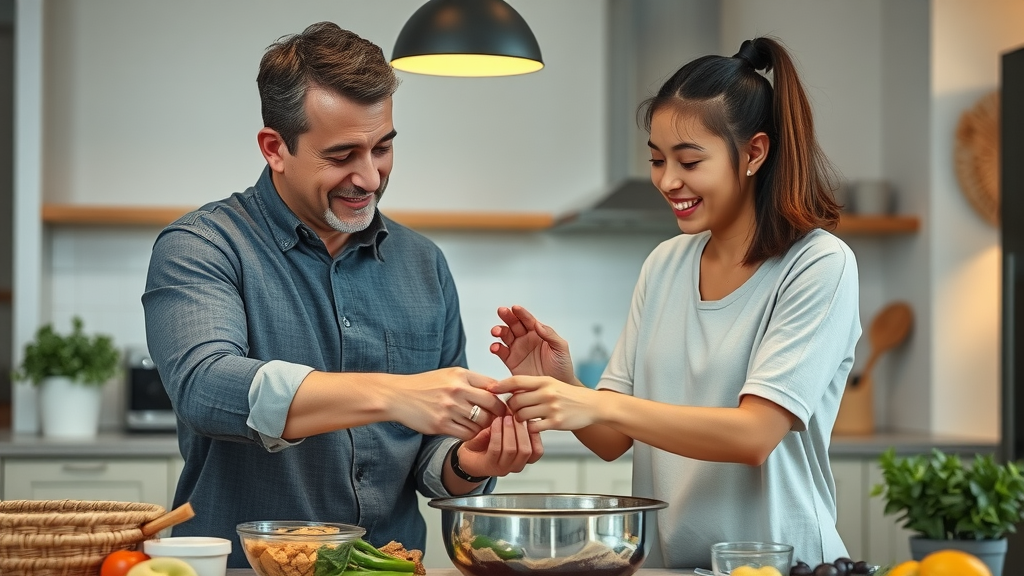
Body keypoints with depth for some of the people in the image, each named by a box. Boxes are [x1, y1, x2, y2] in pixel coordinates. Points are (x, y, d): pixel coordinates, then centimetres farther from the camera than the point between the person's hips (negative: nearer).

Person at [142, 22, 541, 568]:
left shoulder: (424, 265, 10)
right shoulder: (198, 248, -4)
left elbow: (430, 449, 13)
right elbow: (204, 388, -21)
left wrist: (467, 464, -8)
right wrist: (390, 395, -29)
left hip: (392, 567, 3)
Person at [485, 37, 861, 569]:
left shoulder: (820, 267, -5)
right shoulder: (664, 265, 10)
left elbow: (755, 435, -14)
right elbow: (614, 440, 9)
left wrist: (601, 406, -21)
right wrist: (563, 389, -10)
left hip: (776, 561, -3)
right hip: (663, 558, 4)